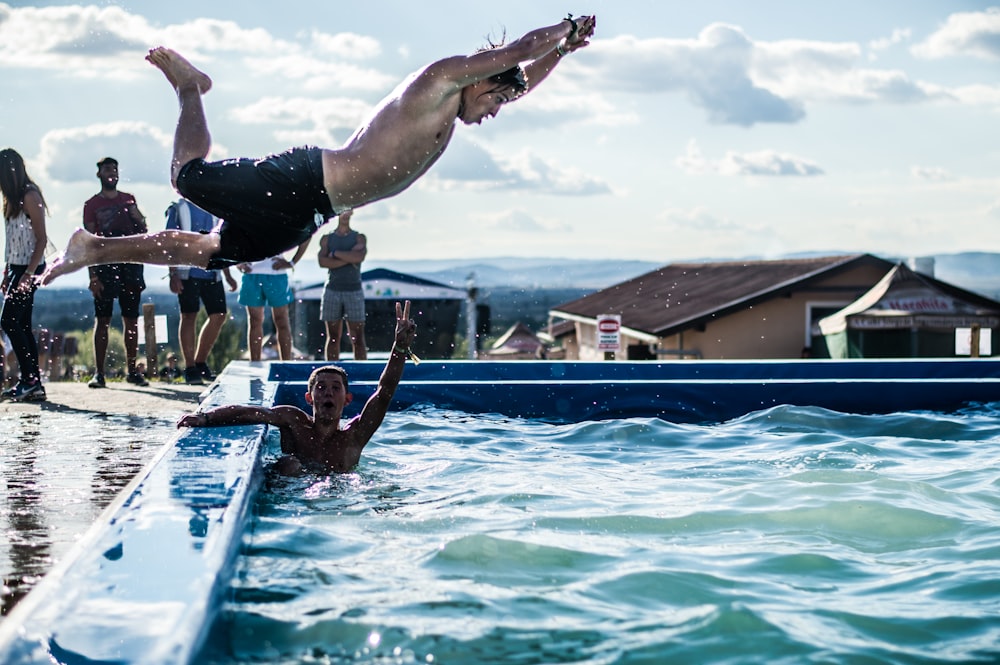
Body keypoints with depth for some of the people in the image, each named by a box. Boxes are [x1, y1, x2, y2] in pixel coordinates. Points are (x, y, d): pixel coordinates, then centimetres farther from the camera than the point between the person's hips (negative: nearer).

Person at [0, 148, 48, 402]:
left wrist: (29, 273, -21)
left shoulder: (29, 196, -11)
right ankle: (33, 384, 6)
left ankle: (30, 379, -10)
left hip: (29, 268, -9)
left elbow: (41, 239, -15)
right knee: (22, 325, 6)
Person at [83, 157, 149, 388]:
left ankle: (132, 370, 10)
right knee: (102, 320, -5)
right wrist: (93, 275, -10)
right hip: (105, 265, -3)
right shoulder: (92, 204, 5)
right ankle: (99, 373, -5)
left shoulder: (128, 199, 15)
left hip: (130, 264, 3)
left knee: (131, 319, 4)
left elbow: (142, 229, 15)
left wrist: (136, 216, -7)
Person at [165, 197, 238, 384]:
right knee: (189, 316, -4)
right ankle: (190, 369, 2)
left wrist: (228, 276, 17)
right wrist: (173, 274, -12)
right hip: (188, 272, -5)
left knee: (219, 316, 1)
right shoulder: (178, 209, 2)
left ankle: (200, 362, 15)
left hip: (212, 272, 5)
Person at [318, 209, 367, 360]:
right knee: (333, 337, 3)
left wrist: (335, 253, -7)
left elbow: (360, 256, -14)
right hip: (332, 291, 1)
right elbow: (323, 262, -8)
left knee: (357, 337, -4)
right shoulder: (326, 239, 8)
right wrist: (349, 258, -13)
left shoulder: (359, 238, 6)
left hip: (354, 291, -1)